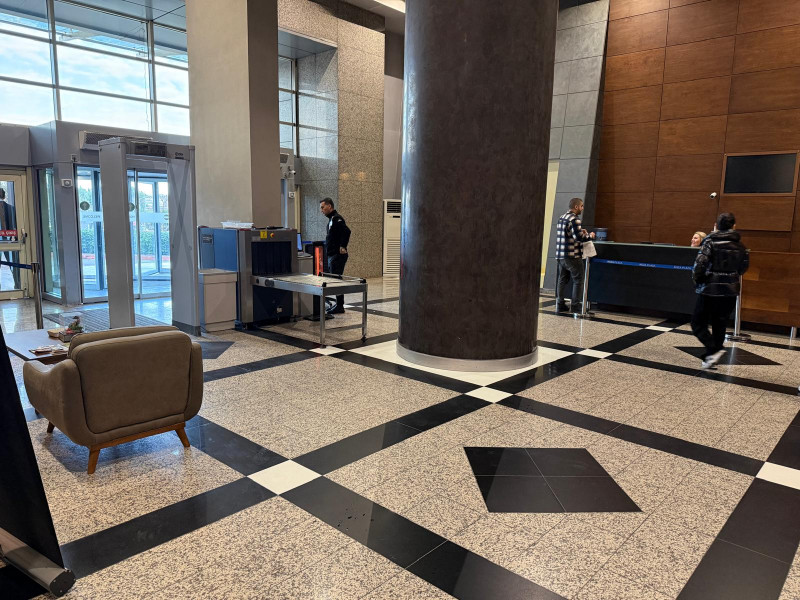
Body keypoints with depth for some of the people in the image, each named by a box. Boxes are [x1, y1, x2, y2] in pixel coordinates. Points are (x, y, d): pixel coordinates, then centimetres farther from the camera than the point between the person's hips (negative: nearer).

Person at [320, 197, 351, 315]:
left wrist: (343, 247, -24)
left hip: (337, 256, -10)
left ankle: (340, 306, -2)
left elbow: (347, 231, -27)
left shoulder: (336, 218, -14)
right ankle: (339, 304, 21)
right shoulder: (331, 219, 18)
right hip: (332, 255, 10)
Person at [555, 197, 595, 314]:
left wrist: (580, 232, 18)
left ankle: (560, 305, 16)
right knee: (578, 280, 2)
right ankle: (575, 306, 3)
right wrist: (590, 236, -3)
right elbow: (579, 238, -20)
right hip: (572, 256, -8)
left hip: (560, 255, 8)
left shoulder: (561, 218, 13)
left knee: (562, 280, 13)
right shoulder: (574, 219, -15)